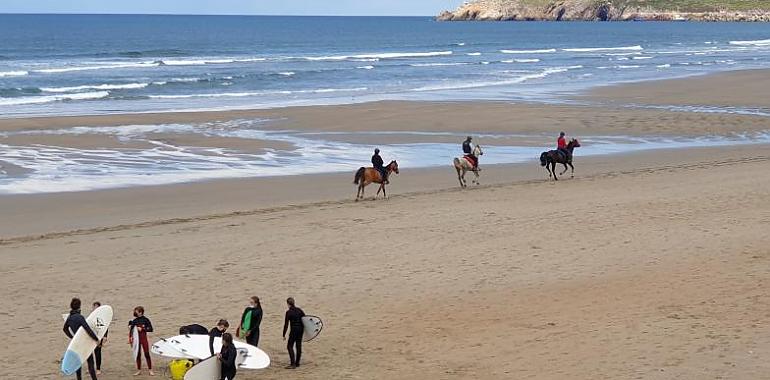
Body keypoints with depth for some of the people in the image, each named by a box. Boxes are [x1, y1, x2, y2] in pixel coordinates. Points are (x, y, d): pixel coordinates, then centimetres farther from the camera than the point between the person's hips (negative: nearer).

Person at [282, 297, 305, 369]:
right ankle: (297, 363, 22)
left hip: (294, 330, -7)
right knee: (298, 346, 15)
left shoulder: (289, 312, -12)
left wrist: (284, 335, -6)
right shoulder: (299, 310, 5)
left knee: (290, 346, -2)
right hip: (301, 329, 7)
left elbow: (286, 324, -12)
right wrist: (304, 329, 20)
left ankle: (293, 364, -10)